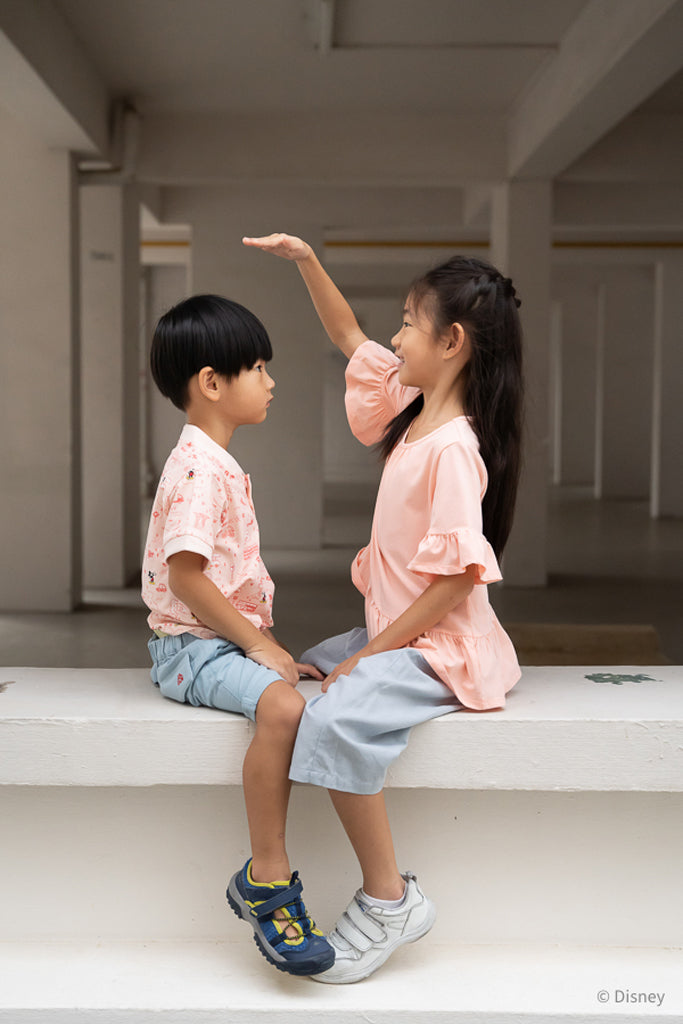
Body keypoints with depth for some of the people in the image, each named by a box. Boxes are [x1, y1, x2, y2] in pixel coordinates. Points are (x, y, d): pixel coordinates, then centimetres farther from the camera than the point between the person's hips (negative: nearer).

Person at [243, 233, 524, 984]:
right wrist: (307, 262, 11)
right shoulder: (413, 407, 7)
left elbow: (457, 576, -26)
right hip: (394, 630, 11)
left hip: (441, 645, -11)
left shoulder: (453, 447, -22)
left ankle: (389, 899, -14)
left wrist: (370, 654, -21)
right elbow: (348, 338, 20)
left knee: (335, 721, -29)